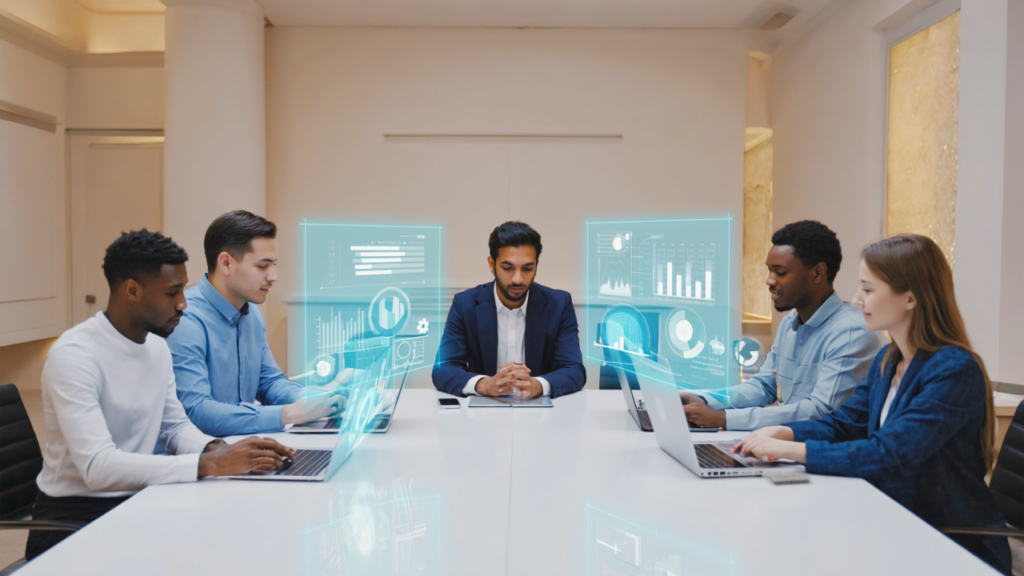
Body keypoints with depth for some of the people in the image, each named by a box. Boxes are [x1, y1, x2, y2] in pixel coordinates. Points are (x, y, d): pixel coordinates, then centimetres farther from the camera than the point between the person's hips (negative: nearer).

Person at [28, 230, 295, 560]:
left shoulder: (158, 346, 4)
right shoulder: (74, 355, -21)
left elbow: (176, 426, 12)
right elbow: (98, 467, -29)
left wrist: (217, 449, -10)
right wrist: (208, 464, -34)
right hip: (74, 513, -7)